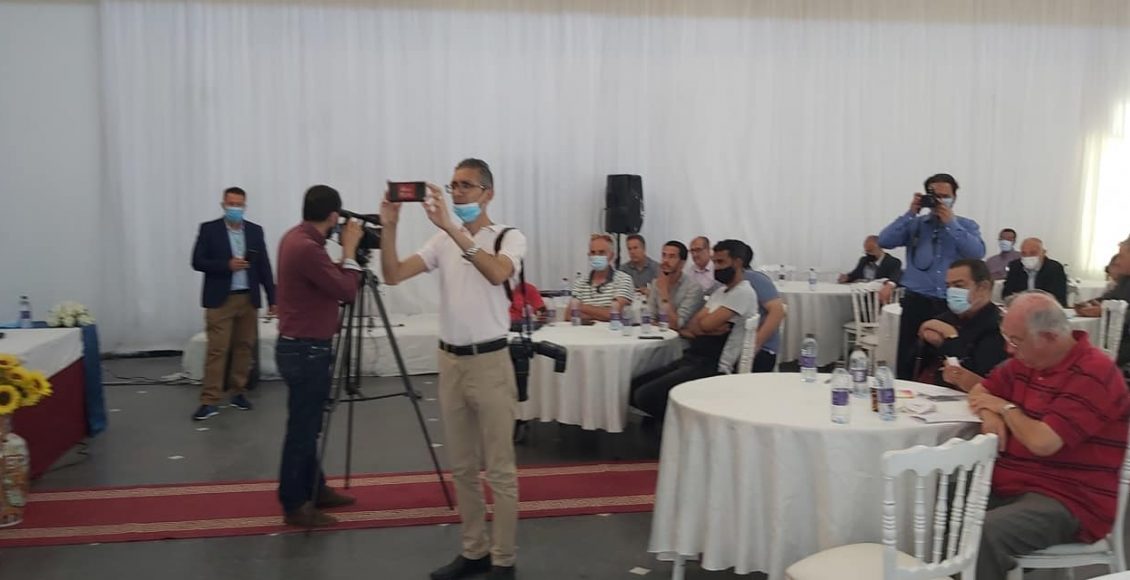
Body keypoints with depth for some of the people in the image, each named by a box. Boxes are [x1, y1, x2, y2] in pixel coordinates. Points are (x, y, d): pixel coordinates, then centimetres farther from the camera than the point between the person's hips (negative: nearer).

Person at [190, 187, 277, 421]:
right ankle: (210, 401, -4)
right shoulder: (209, 229, 0)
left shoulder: (255, 231, 8)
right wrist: (227, 265, -18)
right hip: (220, 299, -3)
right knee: (217, 349, -5)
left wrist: (272, 298, 5)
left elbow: (264, 266, 8)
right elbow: (197, 262, -5)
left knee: (244, 347, 7)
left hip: (248, 299, 3)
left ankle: (238, 392, 19)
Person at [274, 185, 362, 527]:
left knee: (307, 426, 18)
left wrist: (343, 251, 6)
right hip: (306, 351, -10)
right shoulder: (307, 248, -23)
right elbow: (347, 291, -19)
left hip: (300, 347, 10)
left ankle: (314, 489, 30)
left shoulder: (295, 237, 8)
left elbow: (328, 283, 15)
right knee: (302, 429, 0)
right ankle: (294, 505, 10)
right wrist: (349, 249, -10)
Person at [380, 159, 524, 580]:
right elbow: (393, 275, 0)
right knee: (462, 467, 13)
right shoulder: (443, 241, 8)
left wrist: (452, 227, -33)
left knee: (499, 470, 2)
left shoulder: (509, 237, -6)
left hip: (490, 363, -6)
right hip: (449, 362, 6)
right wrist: (389, 227, -14)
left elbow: (497, 273, -29)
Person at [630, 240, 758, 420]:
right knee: (634, 387, 1)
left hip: (712, 368, -9)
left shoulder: (743, 292, -10)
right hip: (691, 360, 9)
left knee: (645, 396, -21)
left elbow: (707, 324, -16)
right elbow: (692, 325, 12)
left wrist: (694, 327, 6)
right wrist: (705, 329, -10)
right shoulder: (721, 290, 20)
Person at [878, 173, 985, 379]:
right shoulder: (915, 224, 10)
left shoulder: (967, 226, 10)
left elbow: (978, 253, -9)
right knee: (907, 360, -1)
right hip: (916, 302, 0)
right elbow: (884, 241, -5)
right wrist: (910, 213, -7)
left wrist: (950, 223, -10)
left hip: (951, 305, 0)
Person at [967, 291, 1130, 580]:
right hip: (1012, 485, 8)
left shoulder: (1092, 376, -18)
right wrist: (990, 415, -3)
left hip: (1067, 502, -8)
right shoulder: (1027, 361, 8)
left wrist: (1006, 407, -7)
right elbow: (980, 392, 21)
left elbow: (1042, 442, -25)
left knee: (982, 533, -32)